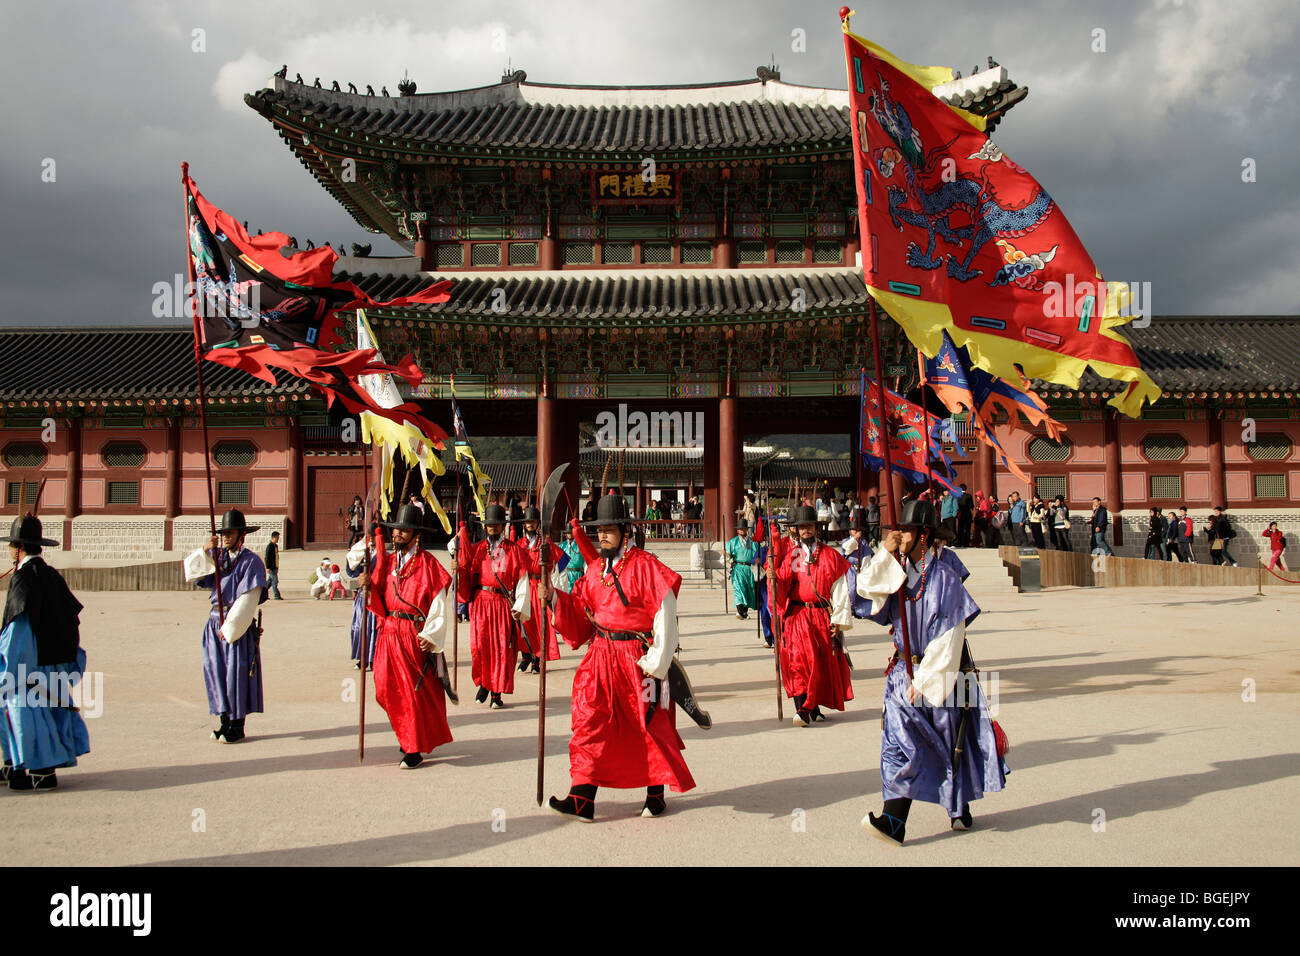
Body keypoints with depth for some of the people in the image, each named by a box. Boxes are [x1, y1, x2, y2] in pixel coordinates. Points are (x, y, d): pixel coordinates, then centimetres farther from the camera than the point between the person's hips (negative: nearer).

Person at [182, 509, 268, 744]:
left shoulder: (251, 561, -8)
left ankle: (238, 726, 5)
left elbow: (247, 599, -13)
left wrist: (230, 626, -15)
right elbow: (191, 571, 4)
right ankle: (225, 722, 17)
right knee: (216, 670, 7)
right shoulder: (217, 556, 11)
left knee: (237, 672, -3)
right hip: (216, 621, 6)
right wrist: (204, 550, -11)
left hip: (239, 624, -6)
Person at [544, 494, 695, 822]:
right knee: (589, 721, -2)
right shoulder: (594, 569, 10)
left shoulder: (646, 567, -10)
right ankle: (582, 798, 0)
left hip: (637, 657, -5)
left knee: (649, 725, 5)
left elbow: (665, 619, -12)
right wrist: (554, 597, -3)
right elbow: (579, 613, 13)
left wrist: (655, 663, -14)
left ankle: (656, 794, 23)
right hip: (600, 656, 6)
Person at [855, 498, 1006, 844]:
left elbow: (947, 638, -17)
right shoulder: (897, 572, 3)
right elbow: (866, 588, -10)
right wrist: (886, 552, -18)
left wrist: (923, 680, -17)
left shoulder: (943, 577, -15)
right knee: (899, 742, -7)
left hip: (941, 673, -4)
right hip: (905, 671, 4)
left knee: (952, 744, 12)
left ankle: (960, 809, 34)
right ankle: (893, 821, -10)